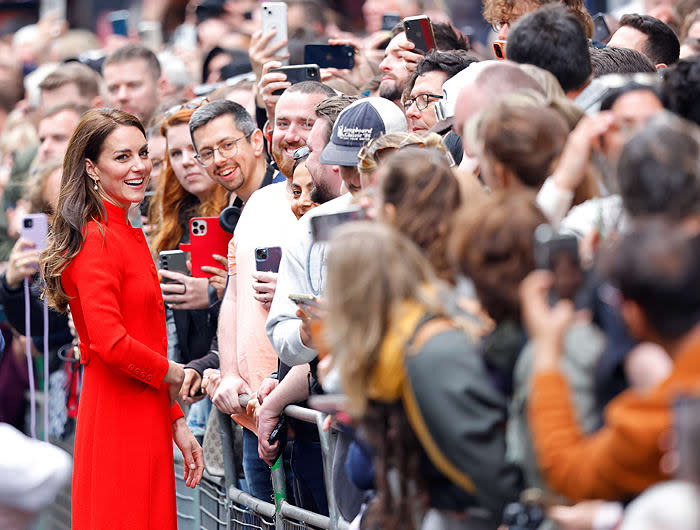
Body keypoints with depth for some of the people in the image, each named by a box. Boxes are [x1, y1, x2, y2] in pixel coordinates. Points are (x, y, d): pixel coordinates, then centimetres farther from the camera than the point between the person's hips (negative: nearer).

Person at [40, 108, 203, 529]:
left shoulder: (131, 235, 15)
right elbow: (111, 343, -24)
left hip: (146, 423, 9)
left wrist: (177, 423, 16)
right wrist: (171, 374, -8)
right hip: (118, 423, -9)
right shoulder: (97, 240, -14)